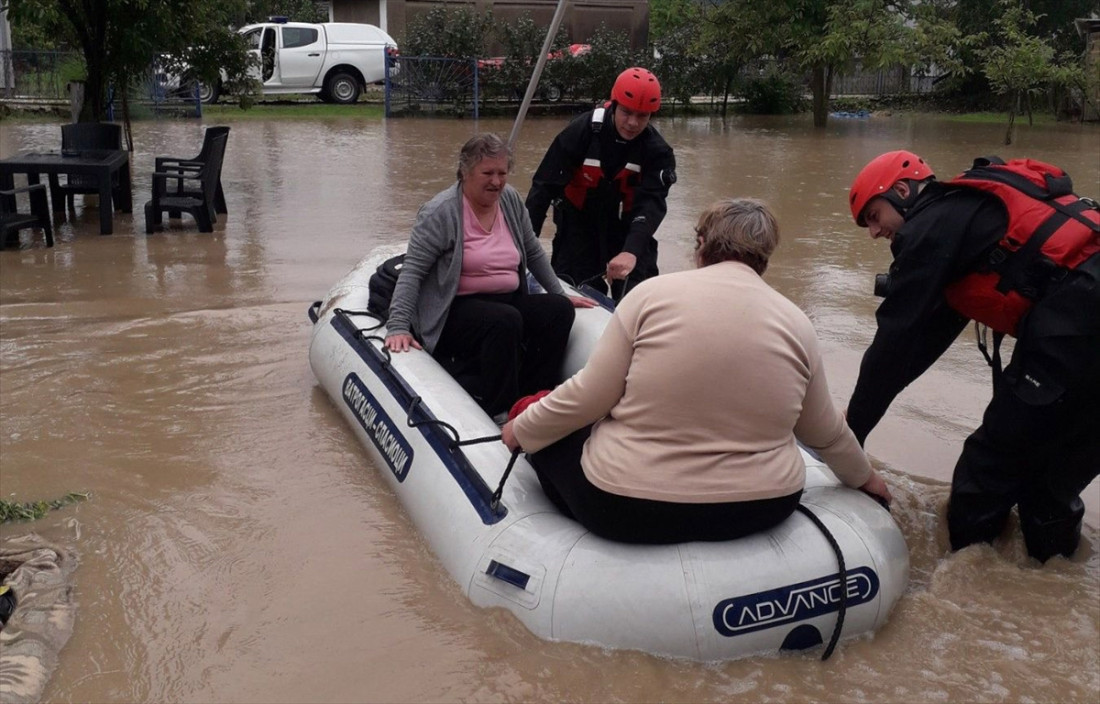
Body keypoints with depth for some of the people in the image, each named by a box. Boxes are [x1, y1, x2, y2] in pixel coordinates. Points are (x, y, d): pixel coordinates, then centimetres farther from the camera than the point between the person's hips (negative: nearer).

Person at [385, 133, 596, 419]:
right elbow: (412, 271, -13)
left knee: (559, 310, -18)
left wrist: (561, 294, 21)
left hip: (509, 300, 7)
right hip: (457, 309, -6)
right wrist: (398, 326, -22)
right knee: (505, 320, -35)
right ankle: (500, 414, -26)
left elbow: (534, 254, 19)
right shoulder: (440, 212, -10)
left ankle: (534, 397, -13)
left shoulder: (511, 200, 8)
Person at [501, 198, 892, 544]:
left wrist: (522, 430, 9)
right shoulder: (795, 321, 1)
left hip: (630, 509, -4)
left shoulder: (654, 293, -9)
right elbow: (824, 433, 12)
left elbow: (590, 396, -9)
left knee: (549, 431, 20)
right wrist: (863, 476, 32)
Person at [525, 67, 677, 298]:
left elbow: (651, 203, -32)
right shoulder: (582, 130, -24)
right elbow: (545, 184, -21)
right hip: (579, 220, -1)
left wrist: (631, 251, -50)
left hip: (627, 224, 1)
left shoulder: (656, 150, -19)